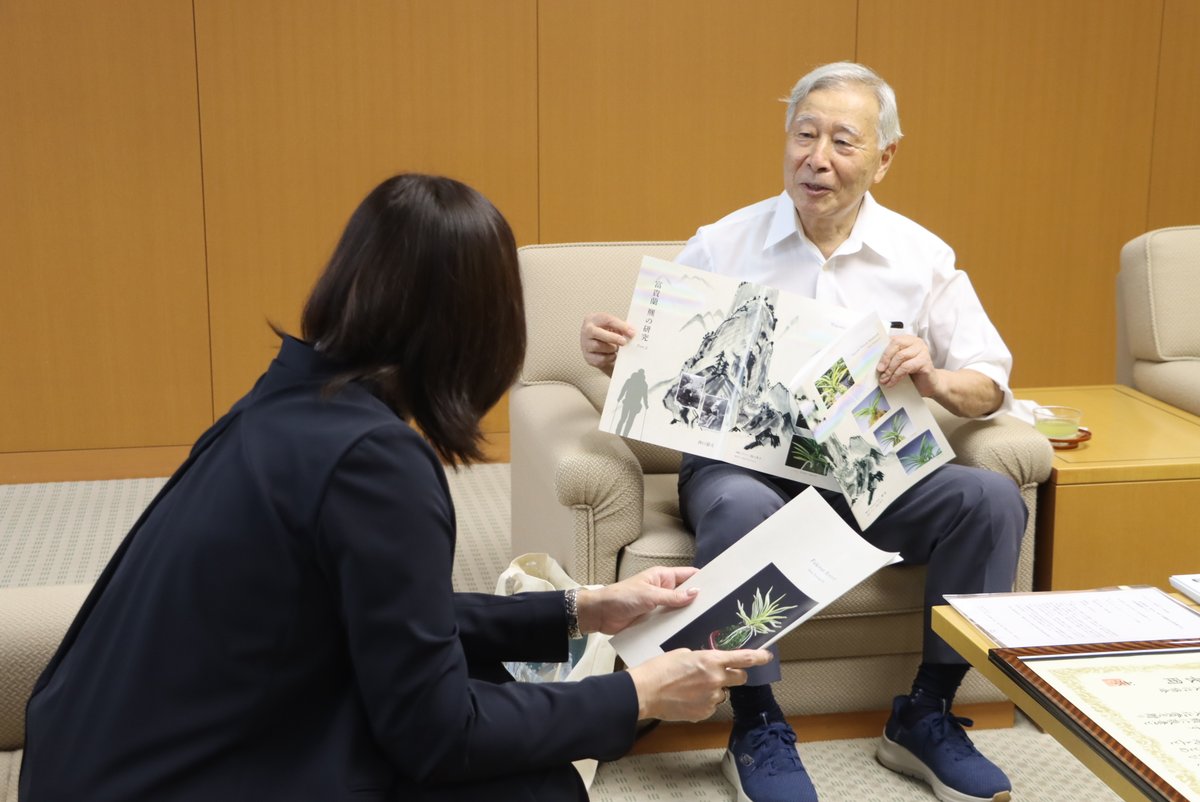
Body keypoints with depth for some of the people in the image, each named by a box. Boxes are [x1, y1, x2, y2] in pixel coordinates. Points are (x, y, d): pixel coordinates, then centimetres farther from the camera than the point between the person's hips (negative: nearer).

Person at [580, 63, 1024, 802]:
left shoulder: (922, 257, 5)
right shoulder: (722, 247, 2)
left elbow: (992, 383, 3)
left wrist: (937, 380, -19)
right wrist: (612, 350, -22)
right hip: (742, 462, -2)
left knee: (992, 498, -23)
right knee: (742, 508, -37)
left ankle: (926, 715, -4)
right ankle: (756, 728, -15)